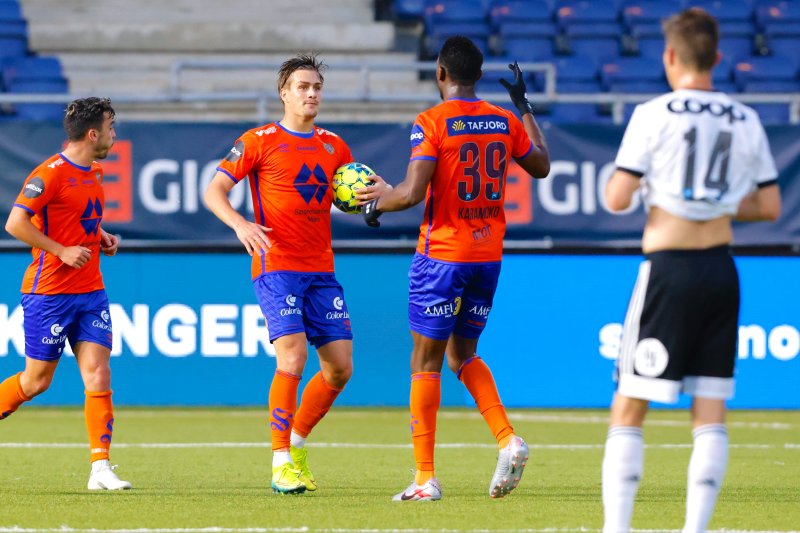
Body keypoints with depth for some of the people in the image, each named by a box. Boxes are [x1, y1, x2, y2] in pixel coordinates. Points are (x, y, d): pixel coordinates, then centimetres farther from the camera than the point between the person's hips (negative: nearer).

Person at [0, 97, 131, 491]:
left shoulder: (94, 173, 12)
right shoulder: (50, 174, -14)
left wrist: (101, 238, 10)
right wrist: (62, 251, -20)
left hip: (91, 292, 7)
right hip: (49, 292, -7)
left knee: (97, 375, -5)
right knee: (37, 380, 2)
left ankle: (100, 469, -8)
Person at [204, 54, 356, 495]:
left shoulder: (333, 145, 13)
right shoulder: (260, 141, -1)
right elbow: (214, 190, -3)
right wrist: (241, 225, -22)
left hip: (321, 268, 6)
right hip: (276, 265, -6)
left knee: (340, 367, 2)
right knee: (293, 359, -19)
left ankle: (297, 441, 23)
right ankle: (281, 464, -10)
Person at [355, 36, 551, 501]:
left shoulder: (431, 123, -12)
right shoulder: (505, 121, 4)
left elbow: (411, 194, -19)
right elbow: (541, 166, 21)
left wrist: (378, 204, 1)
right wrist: (525, 106, 30)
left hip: (443, 253, -6)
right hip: (489, 253, 6)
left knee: (427, 362, 3)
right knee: (463, 354, 20)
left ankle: (425, 478, 1)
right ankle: (508, 441, -2)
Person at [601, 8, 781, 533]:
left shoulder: (654, 115, -7)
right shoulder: (746, 121, 6)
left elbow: (617, 199, -9)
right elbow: (769, 207, 10)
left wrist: (621, 175, 12)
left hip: (668, 269, -4)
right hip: (722, 269, 4)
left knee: (628, 411, 1)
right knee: (711, 412, 6)